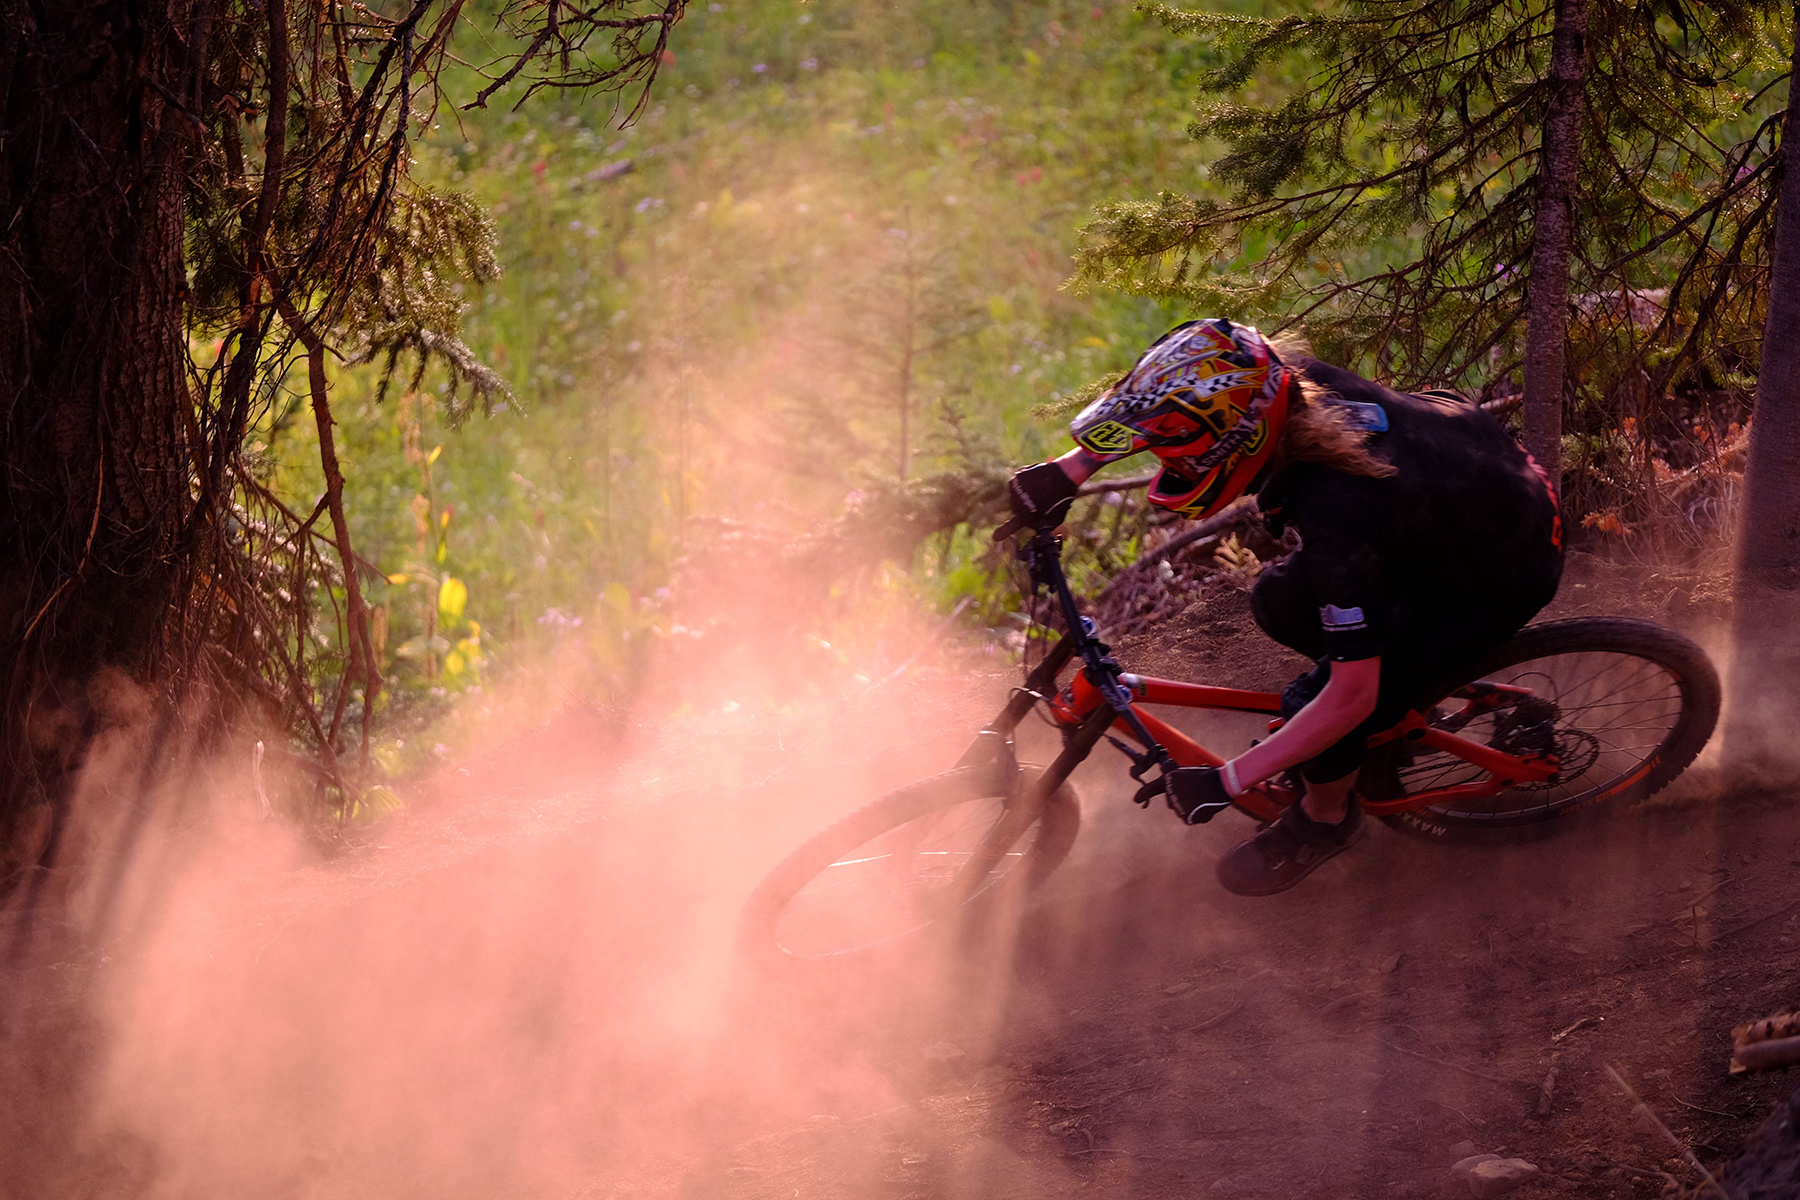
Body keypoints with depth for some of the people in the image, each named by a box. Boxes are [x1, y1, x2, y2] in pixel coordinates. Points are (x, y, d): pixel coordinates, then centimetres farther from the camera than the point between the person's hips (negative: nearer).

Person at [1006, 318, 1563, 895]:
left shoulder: (1338, 514, -41)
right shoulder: (1287, 379, -22)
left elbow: (1350, 699, -32)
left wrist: (1224, 783, -25)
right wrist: (1068, 470, -6)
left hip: (1500, 579, -8)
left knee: (1317, 702, -13)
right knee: (1281, 603, 5)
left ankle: (1325, 817, 18)